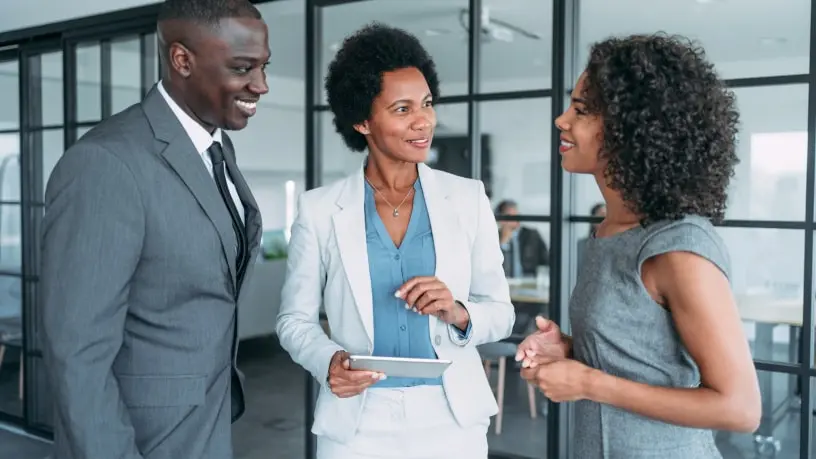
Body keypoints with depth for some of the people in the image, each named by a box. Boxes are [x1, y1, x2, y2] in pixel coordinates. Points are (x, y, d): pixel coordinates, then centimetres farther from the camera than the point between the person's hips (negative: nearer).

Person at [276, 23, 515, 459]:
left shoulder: (468, 198, -2)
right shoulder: (319, 209, -5)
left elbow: (500, 312, 1)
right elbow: (295, 318, 2)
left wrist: (457, 312, -19)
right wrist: (329, 361, -17)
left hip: (453, 419, 1)